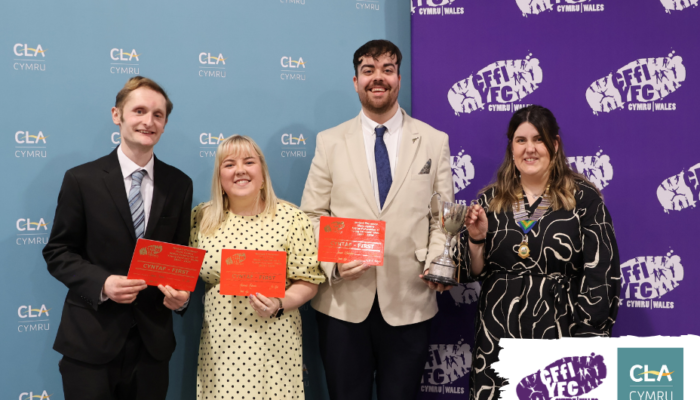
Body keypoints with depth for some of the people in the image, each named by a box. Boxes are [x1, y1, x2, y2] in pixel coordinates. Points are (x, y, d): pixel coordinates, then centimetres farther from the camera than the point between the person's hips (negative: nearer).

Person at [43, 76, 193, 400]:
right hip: (90, 341, -2)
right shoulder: (81, 180, -3)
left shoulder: (179, 184, 5)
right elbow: (58, 252, -1)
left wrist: (182, 293, -10)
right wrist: (101, 283, -18)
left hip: (153, 341, 3)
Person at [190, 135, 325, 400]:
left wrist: (279, 305, -19)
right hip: (218, 342, 2)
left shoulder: (290, 218, -5)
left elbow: (308, 281, -3)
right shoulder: (201, 218, 3)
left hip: (272, 342, -2)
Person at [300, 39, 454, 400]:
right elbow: (312, 216, 3)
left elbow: (443, 217, 4)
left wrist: (438, 263, -14)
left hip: (408, 303, 0)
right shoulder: (330, 142, 6)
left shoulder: (434, 142, 6)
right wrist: (334, 261, -14)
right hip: (342, 302, 0)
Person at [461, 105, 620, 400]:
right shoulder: (491, 199, 7)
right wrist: (476, 239, -8)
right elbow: (476, 273, 11)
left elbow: (601, 276, -4)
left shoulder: (584, 198, -3)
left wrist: (589, 338, -8)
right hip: (498, 334, 3)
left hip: (559, 331, -3)